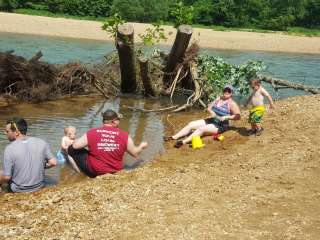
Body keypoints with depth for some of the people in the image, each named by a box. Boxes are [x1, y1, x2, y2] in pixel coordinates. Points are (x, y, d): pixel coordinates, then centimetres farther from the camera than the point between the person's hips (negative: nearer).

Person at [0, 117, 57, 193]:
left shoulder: (10, 149, -21)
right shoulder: (41, 142, -11)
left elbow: (6, 177, -18)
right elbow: (53, 163, -6)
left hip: (19, 190, -4)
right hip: (39, 186, 4)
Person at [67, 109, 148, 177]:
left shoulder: (92, 133, -15)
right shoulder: (124, 136, -12)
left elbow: (75, 145, -12)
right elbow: (135, 153, -1)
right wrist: (142, 146, 21)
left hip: (93, 171, -4)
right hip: (115, 173, 4)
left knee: (72, 149, 6)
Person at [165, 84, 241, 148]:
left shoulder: (232, 104, -11)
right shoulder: (219, 98, 10)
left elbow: (238, 116, -19)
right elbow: (209, 106, 13)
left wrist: (226, 117, -29)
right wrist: (211, 111, -9)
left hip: (220, 126, -8)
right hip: (211, 120, 8)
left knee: (201, 129, -31)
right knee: (191, 124, -7)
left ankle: (183, 142, -46)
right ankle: (173, 137, -16)